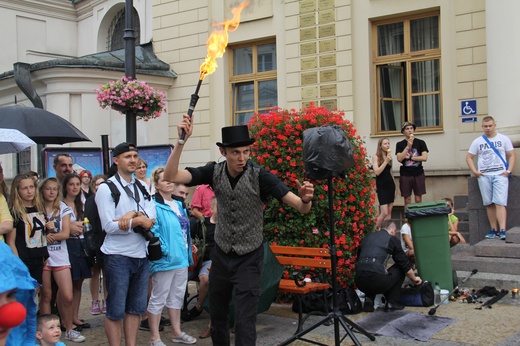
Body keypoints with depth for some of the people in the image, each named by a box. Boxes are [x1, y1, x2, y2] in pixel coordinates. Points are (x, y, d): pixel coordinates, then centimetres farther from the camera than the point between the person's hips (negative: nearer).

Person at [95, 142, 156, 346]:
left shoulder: (142, 188, 12)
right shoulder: (106, 188, -6)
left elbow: (151, 218, -3)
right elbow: (109, 226, -15)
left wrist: (132, 214, -19)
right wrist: (139, 221, -14)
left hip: (141, 255, 6)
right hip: (118, 256, -6)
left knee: (136, 308, 13)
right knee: (115, 311, 2)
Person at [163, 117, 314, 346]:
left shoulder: (260, 176, -20)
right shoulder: (214, 172, -11)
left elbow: (301, 208, -24)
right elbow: (170, 177, -19)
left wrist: (306, 199, -48)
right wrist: (181, 141, -32)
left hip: (249, 258, -3)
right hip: (221, 254, 4)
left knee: (245, 321, -5)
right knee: (217, 314, 19)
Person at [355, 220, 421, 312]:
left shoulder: (367, 237, 22)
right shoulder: (392, 239, 8)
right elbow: (404, 263, 12)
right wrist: (414, 278, 31)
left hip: (360, 283, 5)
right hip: (377, 281, -5)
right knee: (400, 269, 20)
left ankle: (369, 299, 16)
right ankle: (392, 303, 16)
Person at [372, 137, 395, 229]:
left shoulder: (389, 156, 11)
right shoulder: (376, 157, -5)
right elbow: (377, 172, -17)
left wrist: (394, 187, 17)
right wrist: (386, 161, -20)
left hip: (390, 185, 6)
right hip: (381, 186, -6)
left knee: (389, 212, 6)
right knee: (384, 213, -11)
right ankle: (375, 230, 6)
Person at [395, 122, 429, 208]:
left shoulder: (420, 143, 4)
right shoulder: (400, 144, 4)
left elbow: (424, 158, -6)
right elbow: (399, 159, -10)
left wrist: (409, 157, -8)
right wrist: (408, 146, -17)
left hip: (418, 174, 0)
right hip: (405, 174, 0)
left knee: (418, 199, 2)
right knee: (407, 200, 2)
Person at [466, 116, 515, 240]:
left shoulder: (504, 139, 7)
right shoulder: (477, 142, 10)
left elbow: (511, 155, 8)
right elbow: (469, 157, 12)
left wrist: (509, 170, -6)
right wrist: (474, 171, -1)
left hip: (500, 175, -2)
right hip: (484, 176, 2)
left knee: (500, 203, -12)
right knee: (489, 204, 4)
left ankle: (502, 231, -19)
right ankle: (494, 230, 9)